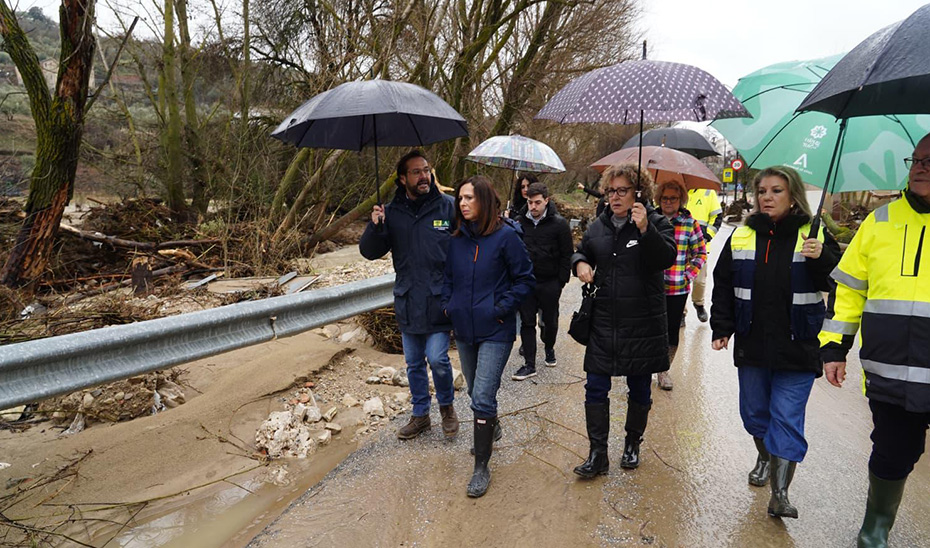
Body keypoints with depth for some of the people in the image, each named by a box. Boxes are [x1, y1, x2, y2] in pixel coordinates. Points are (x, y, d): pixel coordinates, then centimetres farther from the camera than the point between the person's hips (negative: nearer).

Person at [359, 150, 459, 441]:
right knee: (413, 363, 14)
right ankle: (420, 414, 34)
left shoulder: (448, 206, -5)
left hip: (439, 301, -3)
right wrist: (375, 227, -18)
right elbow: (369, 252, 2)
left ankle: (446, 406, 23)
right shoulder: (392, 211, 2)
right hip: (407, 302, 3)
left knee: (437, 358, -7)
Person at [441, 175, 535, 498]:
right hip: (463, 329, 6)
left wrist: (502, 308, -13)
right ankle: (491, 428, 49)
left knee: (482, 398, -8)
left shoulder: (505, 236, -11)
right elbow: (448, 276, 17)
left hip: (495, 331, -6)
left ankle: (481, 467, 6)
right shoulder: (457, 238, 4)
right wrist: (448, 303, 3)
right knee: (476, 392, 21)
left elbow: (525, 279, -7)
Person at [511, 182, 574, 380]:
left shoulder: (559, 223, -6)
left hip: (550, 283, -2)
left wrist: (561, 281, -8)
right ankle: (529, 364, 9)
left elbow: (567, 255, -4)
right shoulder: (520, 222, 2)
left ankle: (549, 348, 41)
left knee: (550, 321, 13)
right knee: (527, 323, 2)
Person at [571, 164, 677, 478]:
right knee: (595, 388, 2)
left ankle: (632, 445, 34)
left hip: (643, 325, -3)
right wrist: (580, 263, 2)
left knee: (640, 390, 13)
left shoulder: (656, 223, -5)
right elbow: (582, 251, 24)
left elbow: (666, 259, -21)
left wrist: (645, 229, -33)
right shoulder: (599, 227, 7)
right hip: (604, 323, 3)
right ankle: (598, 455, 13)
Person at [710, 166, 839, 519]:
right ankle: (765, 458, 43)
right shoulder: (741, 237, 4)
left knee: (787, 419, -2)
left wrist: (821, 259, -24)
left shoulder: (815, 237, -2)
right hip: (751, 345, 3)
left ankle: (780, 494, 5)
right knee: (754, 411, 16)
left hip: (797, 348, -3)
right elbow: (722, 286, 7)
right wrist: (721, 328, 1)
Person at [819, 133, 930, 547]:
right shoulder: (880, 222, 6)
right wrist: (833, 347, 4)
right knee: (892, 455, 13)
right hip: (889, 375, 1)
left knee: (897, 455, 8)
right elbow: (848, 289, 8)